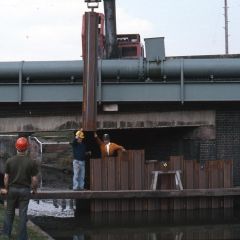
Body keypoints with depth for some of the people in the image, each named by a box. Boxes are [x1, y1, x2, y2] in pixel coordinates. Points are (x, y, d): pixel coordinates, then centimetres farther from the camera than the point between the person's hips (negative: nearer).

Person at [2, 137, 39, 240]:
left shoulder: (9, 161, -7)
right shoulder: (31, 162, -11)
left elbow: (6, 177, -3)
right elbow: (34, 179, -8)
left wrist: (6, 188, 11)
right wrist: (34, 189, 9)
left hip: (12, 189, 2)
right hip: (25, 190, -1)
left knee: (9, 212, 17)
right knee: (23, 214, 4)